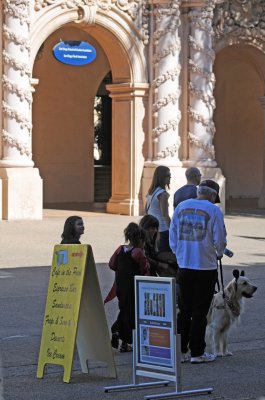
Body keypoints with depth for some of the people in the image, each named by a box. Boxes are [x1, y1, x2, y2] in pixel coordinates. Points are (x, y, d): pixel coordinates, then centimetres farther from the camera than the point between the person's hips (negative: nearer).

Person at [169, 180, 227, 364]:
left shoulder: (181, 207, 5)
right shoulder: (214, 210, -9)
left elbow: (173, 238, 9)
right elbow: (220, 240, -7)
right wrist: (219, 253, 14)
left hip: (184, 267, 4)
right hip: (206, 267, -4)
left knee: (184, 309, 12)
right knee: (200, 312, 2)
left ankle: (180, 350, 12)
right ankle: (197, 353, 6)